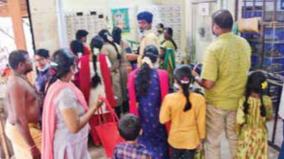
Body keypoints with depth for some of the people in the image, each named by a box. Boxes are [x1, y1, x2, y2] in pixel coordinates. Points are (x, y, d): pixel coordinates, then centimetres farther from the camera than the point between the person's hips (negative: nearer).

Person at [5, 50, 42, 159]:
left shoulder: (20, 79, 6)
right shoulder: (17, 84, -25)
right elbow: (19, 119, -28)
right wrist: (32, 146, -27)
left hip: (24, 127, 10)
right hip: (22, 130, -10)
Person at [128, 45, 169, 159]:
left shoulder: (133, 75, -10)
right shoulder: (162, 74, -16)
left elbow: (132, 101, -5)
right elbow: (164, 100, -11)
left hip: (141, 117, 2)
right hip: (157, 116, -2)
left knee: (143, 145, 21)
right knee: (158, 145, 18)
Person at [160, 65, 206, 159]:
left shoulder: (169, 98, -19)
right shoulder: (199, 99, -17)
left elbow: (163, 120, -11)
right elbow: (201, 122, -9)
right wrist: (201, 139, 4)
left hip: (175, 139, 0)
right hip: (192, 140, 0)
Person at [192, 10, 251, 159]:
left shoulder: (214, 48, -22)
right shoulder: (244, 43, -2)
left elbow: (208, 84, -23)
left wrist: (195, 76, -5)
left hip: (216, 103, -5)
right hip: (238, 101, 6)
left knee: (212, 141, 11)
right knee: (235, 138, 22)